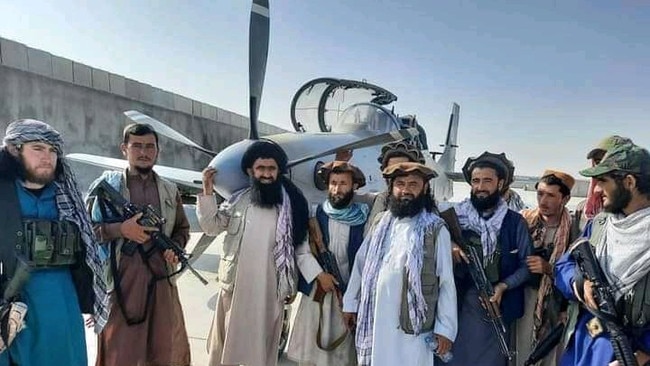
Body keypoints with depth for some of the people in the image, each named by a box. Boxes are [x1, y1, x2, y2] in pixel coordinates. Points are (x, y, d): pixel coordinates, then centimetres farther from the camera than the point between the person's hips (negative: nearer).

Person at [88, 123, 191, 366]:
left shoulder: (170, 190, 10)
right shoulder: (107, 185, 0)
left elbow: (182, 229, 17)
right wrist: (121, 229, -18)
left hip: (161, 280, 3)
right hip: (121, 280, -3)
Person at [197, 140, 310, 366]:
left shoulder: (292, 204, -4)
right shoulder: (238, 200, -1)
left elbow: (300, 244, 1)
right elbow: (212, 227, 3)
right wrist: (207, 192, -7)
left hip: (269, 287, -1)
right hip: (235, 283, 1)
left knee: (263, 341, 14)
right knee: (228, 337, 18)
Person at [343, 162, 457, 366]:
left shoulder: (436, 229, -5)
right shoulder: (380, 223, 8)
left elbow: (446, 282, -5)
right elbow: (361, 265, 13)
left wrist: (446, 328, -7)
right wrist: (350, 303, 13)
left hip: (411, 327, -4)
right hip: (374, 322, 4)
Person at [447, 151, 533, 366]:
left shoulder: (515, 222, 3)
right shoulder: (455, 216, 4)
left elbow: (527, 265, 2)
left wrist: (503, 286, -13)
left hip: (496, 307, 0)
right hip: (457, 306, 1)